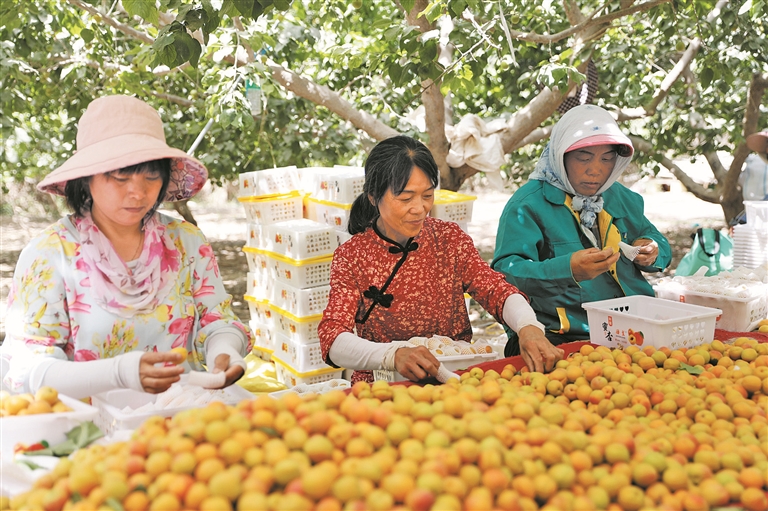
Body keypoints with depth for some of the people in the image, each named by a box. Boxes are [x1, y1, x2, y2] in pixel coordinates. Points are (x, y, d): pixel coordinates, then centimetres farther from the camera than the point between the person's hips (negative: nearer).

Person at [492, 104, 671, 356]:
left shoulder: (622, 198, 17)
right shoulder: (528, 204, -6)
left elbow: (656, 240, 33)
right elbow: (505, 272, -15)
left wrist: (651, 250, 7)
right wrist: (568, 269, -30)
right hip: (559, 337, -6)